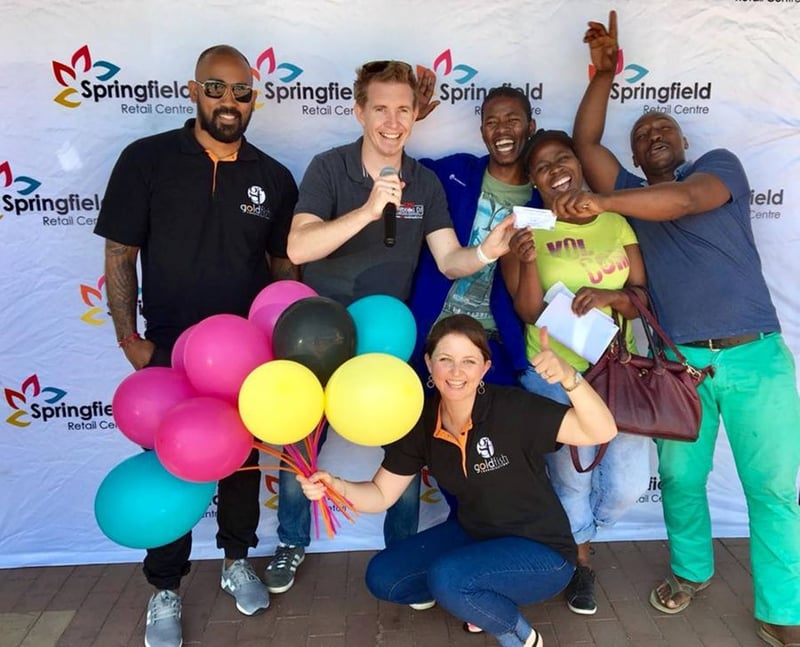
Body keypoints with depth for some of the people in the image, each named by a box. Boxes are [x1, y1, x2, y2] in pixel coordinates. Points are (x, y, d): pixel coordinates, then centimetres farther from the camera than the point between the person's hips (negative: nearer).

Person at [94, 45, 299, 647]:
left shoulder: (273, 177, 1)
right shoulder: (147, 159, -6)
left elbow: (285, 264, 7)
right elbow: (120, 254, -3)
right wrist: (130, 339, -7)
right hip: (169, 350, -2)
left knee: (243, 459, 15)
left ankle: (238, 561, 38)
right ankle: (165, 589, 29)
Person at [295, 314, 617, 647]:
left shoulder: (512, 408, -26)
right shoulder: (421, 423, -10)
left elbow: (602, 432, -32)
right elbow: (380, 495, -4)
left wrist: (569, 377, -50)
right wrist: (335, 485, -24)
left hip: (542, 552, -6)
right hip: (474, 534, 6)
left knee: (445, 578, -30)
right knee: (382, 577, -2)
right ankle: (480, 598, 12)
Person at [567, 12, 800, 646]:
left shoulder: (720, 164, 7)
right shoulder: (631, 193, 15)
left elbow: (687, 200, -16)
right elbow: (586, 142, 3)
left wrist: (602, 203, -26)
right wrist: (604, 74, -2)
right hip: (677, 361, 2)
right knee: (680, 478, 10)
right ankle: (691, 571, 33)